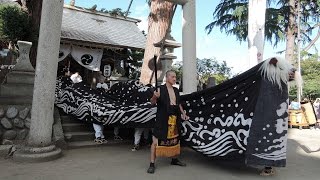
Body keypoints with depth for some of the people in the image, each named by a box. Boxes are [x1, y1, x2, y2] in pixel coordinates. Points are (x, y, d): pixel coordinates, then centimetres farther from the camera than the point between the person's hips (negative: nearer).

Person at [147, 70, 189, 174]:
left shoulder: (176, 90, 13)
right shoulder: (160, 89, -6)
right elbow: (152, 103, -11)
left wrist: (183, 113, 15)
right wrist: (154, 97, -32)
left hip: (175, 119, 6)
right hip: (162, 120, -6)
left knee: (174, 140, 16)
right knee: (157, 141, -5)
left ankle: (174, 159, 32)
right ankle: (152, 164, 4)